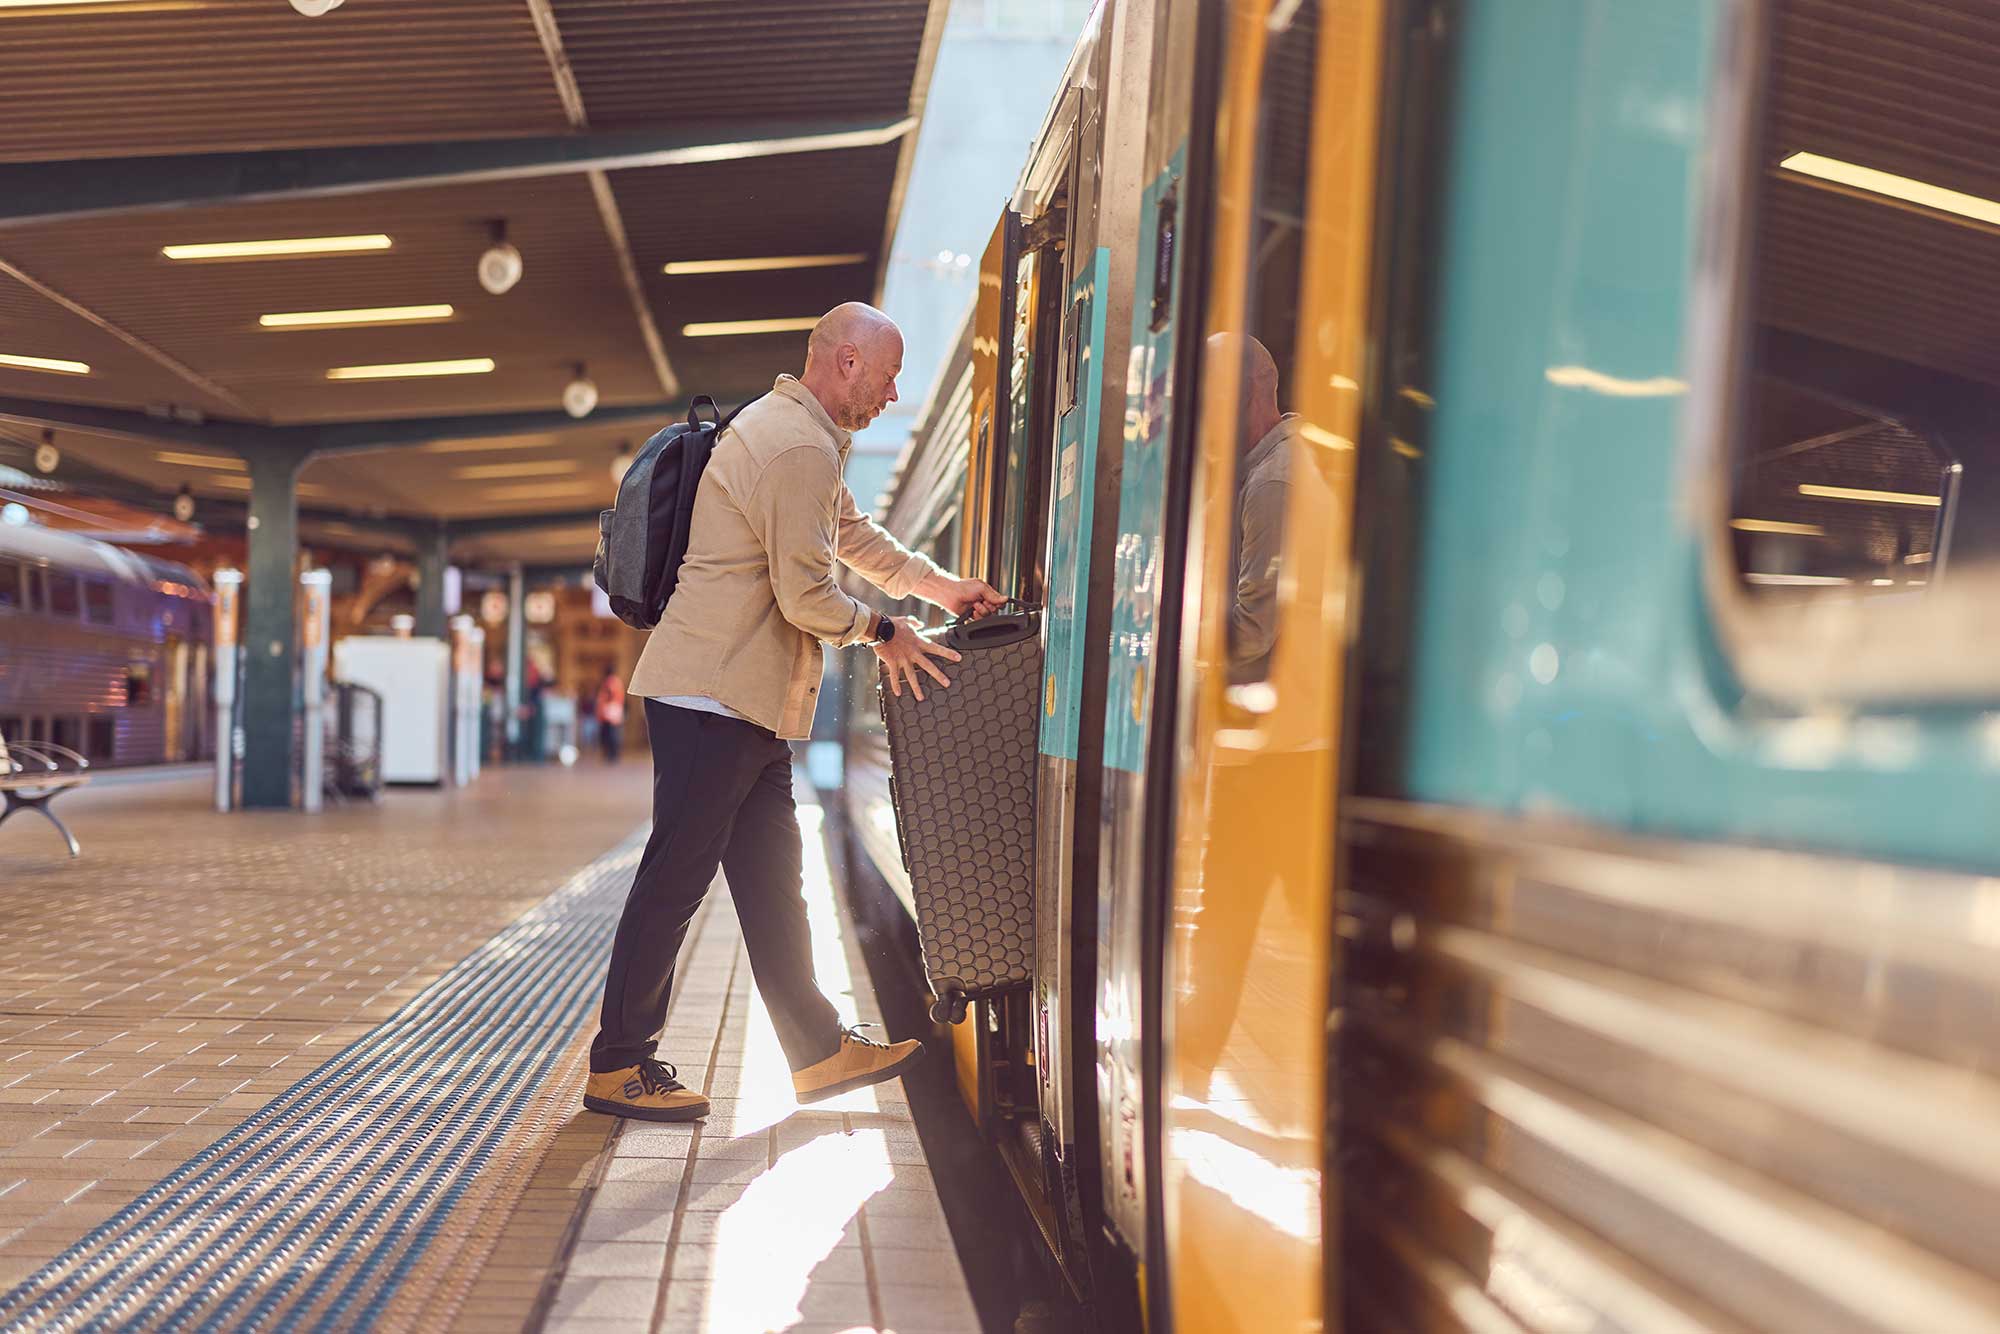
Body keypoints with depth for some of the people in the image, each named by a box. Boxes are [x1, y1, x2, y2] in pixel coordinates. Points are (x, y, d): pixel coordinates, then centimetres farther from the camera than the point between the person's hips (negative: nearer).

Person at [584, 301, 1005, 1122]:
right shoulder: (798, 448, -16)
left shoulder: (801, 435, 19)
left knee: (771, 874, 12)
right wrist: (881, 631, -4)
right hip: (713, 694, -11)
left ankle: (819, 1051, 19)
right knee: (676, 875, -5)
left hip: (745, 700, 11)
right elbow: (805, 594, -19)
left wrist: (939, 586, 26)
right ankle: (616, 1064, 5)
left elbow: (852, 535, 32)